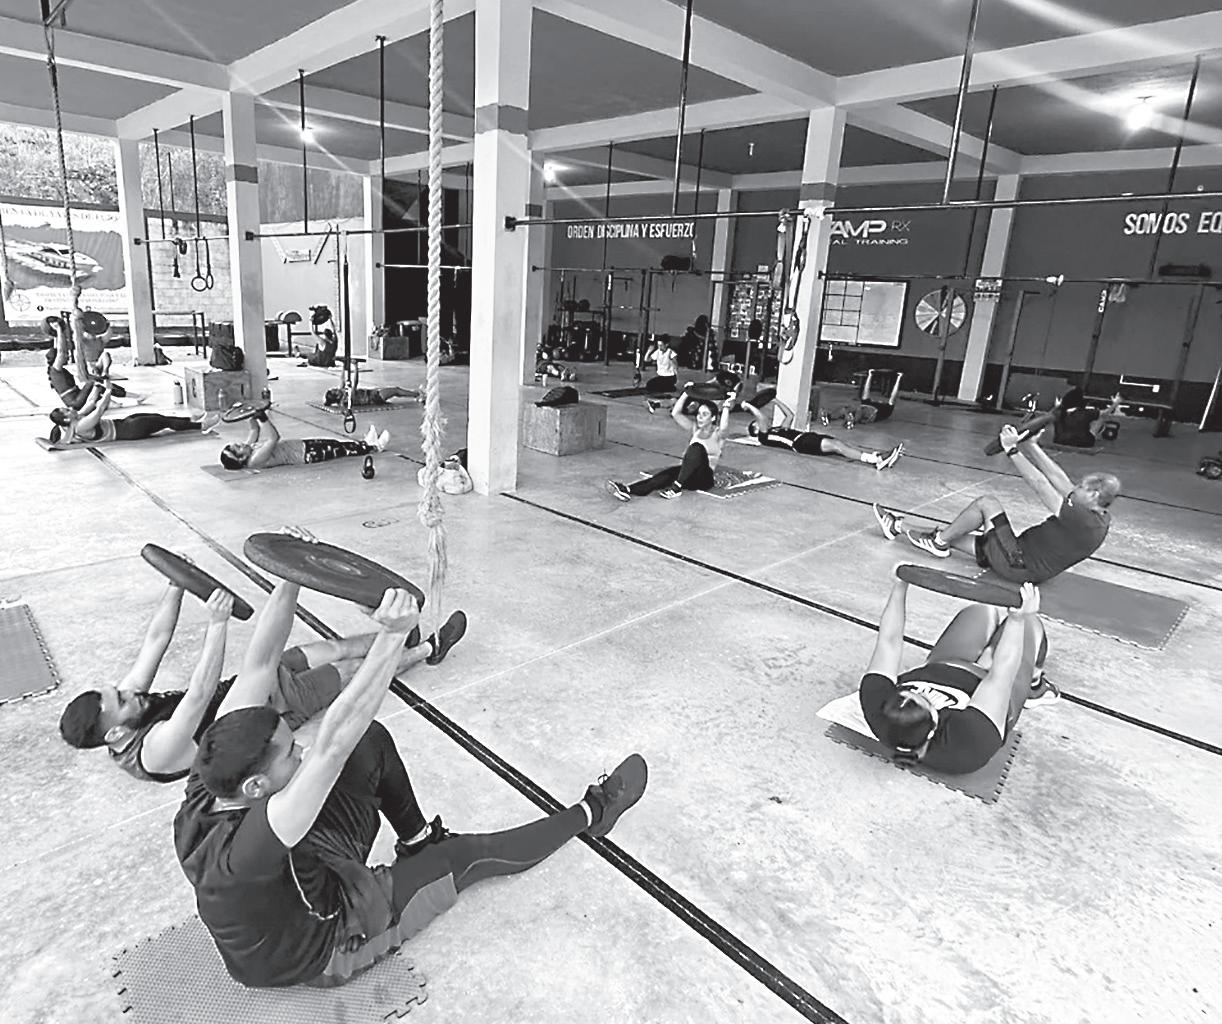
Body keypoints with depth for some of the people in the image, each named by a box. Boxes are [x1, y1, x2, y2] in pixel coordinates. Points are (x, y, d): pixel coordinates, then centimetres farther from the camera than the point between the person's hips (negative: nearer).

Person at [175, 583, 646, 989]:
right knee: (473, 854, 1)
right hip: (328, 946, -6)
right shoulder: (241, 854, -44)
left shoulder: (211, 781, -24)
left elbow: (259, 667, -22)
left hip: (314, 887, 6)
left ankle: (419, 841, 20)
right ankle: (592, 813, 21)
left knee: (371, 743, -6)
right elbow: (332, 745, -55)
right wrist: (393, 635, -58)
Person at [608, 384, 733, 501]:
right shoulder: (694, 428, 15)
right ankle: (628, 490, -51)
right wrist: (686, 393, 1)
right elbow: (675, 413, 3)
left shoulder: (717, 433, 0)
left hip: (705, 478, -5)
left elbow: (723, 427, -26)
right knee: (670, 472, -28)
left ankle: (676, 487, -42)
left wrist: (726, 406, -28)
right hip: (689, 477, 5)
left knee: (697, 447, -31)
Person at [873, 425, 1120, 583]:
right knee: (952, 533, 12)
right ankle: (899, 527, 24)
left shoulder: (1083, 521, -23)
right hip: (1023, 553, 9)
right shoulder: (1100, 517, 4)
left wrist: (1012, 450, -18)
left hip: (1018, 565, -9)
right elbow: (1057, 478, 6)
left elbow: (1039, 484, -22)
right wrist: (1031, 445, 4)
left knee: (987, 503, -10)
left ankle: (938, 542, 1)